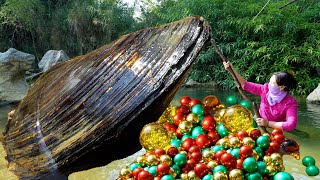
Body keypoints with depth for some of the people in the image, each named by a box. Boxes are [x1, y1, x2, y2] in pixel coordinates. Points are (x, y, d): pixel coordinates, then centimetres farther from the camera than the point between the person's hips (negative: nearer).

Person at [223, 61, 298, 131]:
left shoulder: (290, 103, -18)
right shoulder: (266, 89, -8)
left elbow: (291, 125, -28)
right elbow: (245, 85, -1)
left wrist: (268, 123, -29)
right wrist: (232, 69, -8)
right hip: (259, 127, 3)